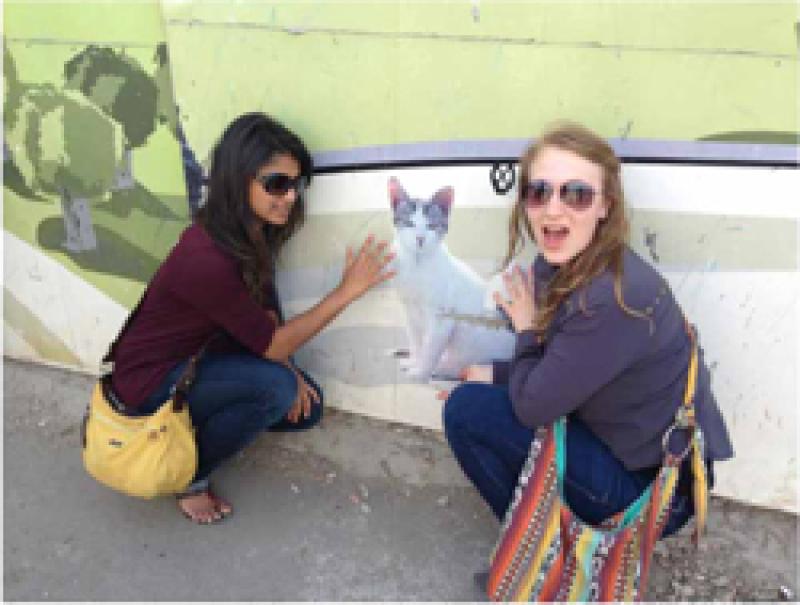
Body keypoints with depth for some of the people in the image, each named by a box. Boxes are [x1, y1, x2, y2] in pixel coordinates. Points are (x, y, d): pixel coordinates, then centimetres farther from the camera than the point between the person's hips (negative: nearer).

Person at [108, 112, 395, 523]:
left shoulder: (253, 234, -7)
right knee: (274, 387, -28)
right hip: (149, 384, -8)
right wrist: (346, 291, -26)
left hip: (193, 360, 8)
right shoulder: (206, 258, -33)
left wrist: (289, 370, -11)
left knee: (306, 406, 1)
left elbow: (264, 313, 3)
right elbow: (272, 345, -24)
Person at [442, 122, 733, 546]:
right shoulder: (563, 266, -4)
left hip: (654, 487, -9)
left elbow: (533, 405, -21)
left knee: (467, 412, -13)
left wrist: (526, 329, -7)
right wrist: (493, 374, 5)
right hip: (621, 450, 9)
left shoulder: (616, 298, -30)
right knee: (481, 392, 14)